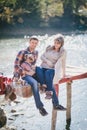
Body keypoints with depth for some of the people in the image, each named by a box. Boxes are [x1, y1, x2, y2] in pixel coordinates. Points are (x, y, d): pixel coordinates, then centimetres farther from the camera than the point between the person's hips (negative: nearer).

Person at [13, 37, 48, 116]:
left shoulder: (36, 52, 10)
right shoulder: (22, 52, -9)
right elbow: (16, 66, -12)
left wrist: (33, 71, 3)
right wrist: (26, 72, -20)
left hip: (31, 73, 7)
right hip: (21, 74, -7)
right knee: (34, 82, -35)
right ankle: (40, 107, -34)